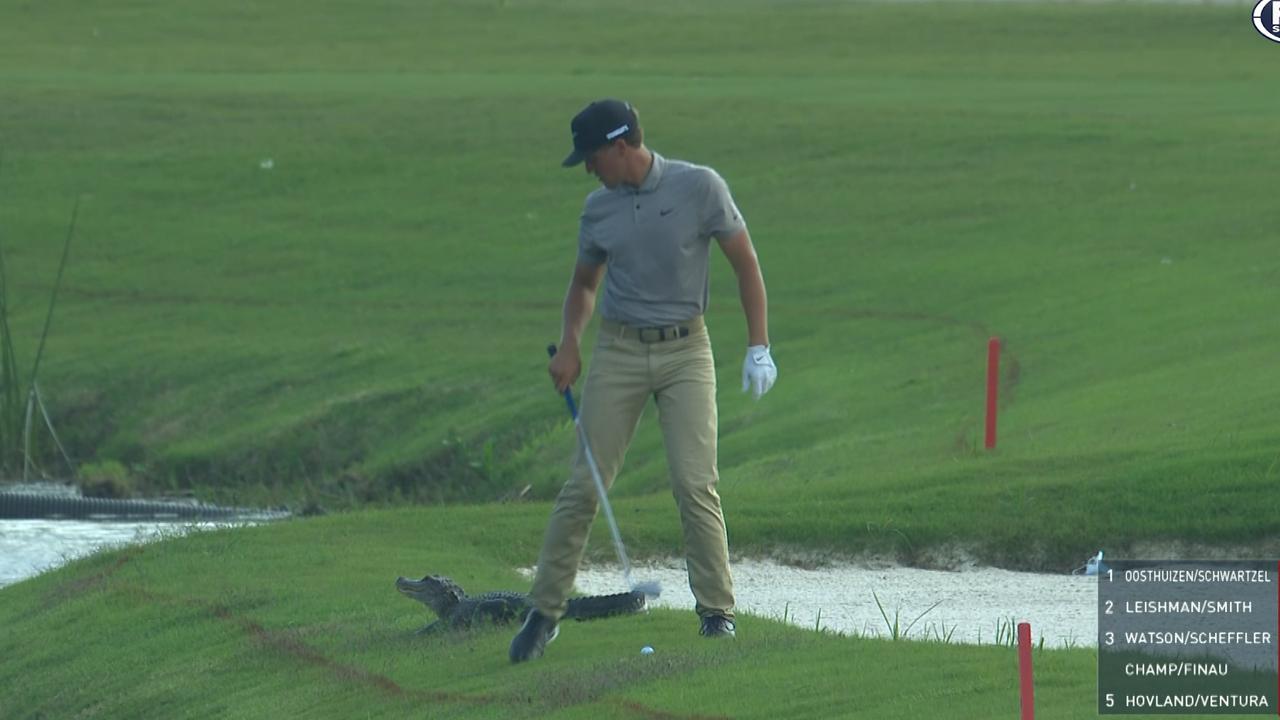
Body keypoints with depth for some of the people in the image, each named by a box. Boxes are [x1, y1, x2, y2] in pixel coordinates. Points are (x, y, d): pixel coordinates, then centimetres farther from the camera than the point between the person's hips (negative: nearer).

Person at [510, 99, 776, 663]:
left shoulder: (700, 188, -7)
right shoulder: (599, 209, 5)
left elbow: (746, 264, -1)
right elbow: (584, 283, 19)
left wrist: (759, 347, -7)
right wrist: (569, 343, 2)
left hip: (685, 349, -3)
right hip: (618, 350, 3)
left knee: (695, 484, -12)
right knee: (584, 486, -2)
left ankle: (717, 610, -2)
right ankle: (545, 611, 4)